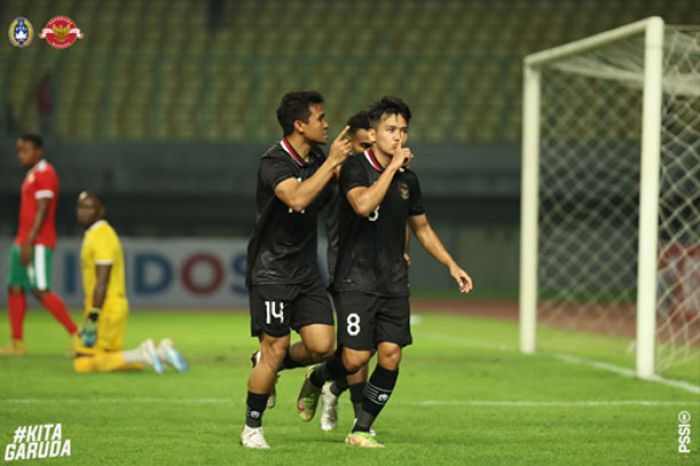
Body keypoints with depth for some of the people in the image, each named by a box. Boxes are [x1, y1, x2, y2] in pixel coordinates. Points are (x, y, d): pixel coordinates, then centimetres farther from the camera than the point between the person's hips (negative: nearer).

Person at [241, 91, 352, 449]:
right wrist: (331, 161, -30)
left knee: (322, 345, -6)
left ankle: (267, 364, 22)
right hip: (271, 269, -7)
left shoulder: (317, 159, 7)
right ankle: (252, 428, 10)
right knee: (275, 348, -7)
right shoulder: (275, 162, -16)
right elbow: (297, 198, -35)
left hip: (306, 271, 7)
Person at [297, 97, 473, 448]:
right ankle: (316, 380, 23)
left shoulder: (408, 179, 10)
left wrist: (452, 265, 18)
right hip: (356, 281, -5)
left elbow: (422, 227, 23)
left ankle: (361, 430, 6)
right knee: (356, 357, -11)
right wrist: (393, 166, -23)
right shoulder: (356, 168, -8)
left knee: (391, 355, -5)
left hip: (394, 283, 6)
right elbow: (364, 204, -29)